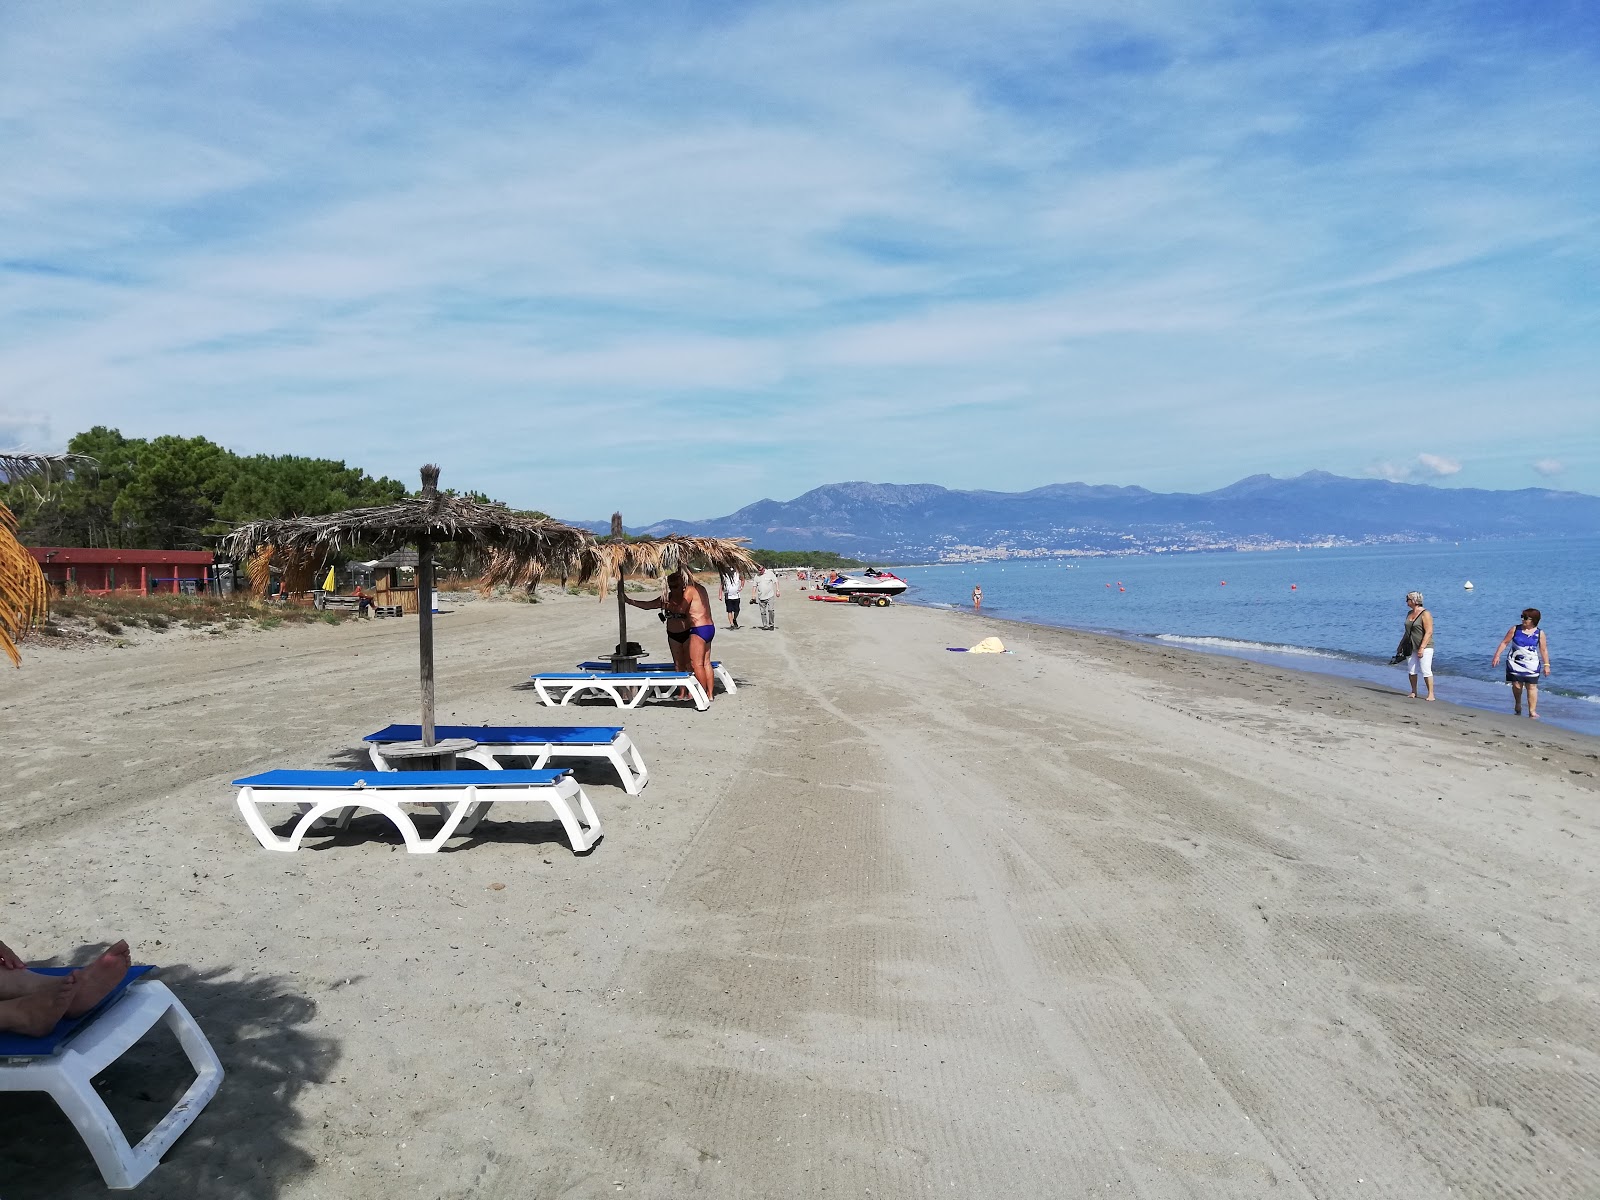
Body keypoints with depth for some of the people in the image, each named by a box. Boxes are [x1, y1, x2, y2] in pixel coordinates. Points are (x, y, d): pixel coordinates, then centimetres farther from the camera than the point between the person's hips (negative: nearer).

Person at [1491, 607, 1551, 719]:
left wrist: (1546, 665, 1)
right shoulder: (1515, 629, -1)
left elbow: (1544, 650, 3)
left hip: (1531, 665, -1)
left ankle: (1532, 711, 0)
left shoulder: (1539, 633, -1)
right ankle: (1518, 704, 32)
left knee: (1532, 687, -3)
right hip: (1515, 663, 1)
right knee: (1516, 685, 6)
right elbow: (1504, 643, 3)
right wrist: (1497, 655, -4)